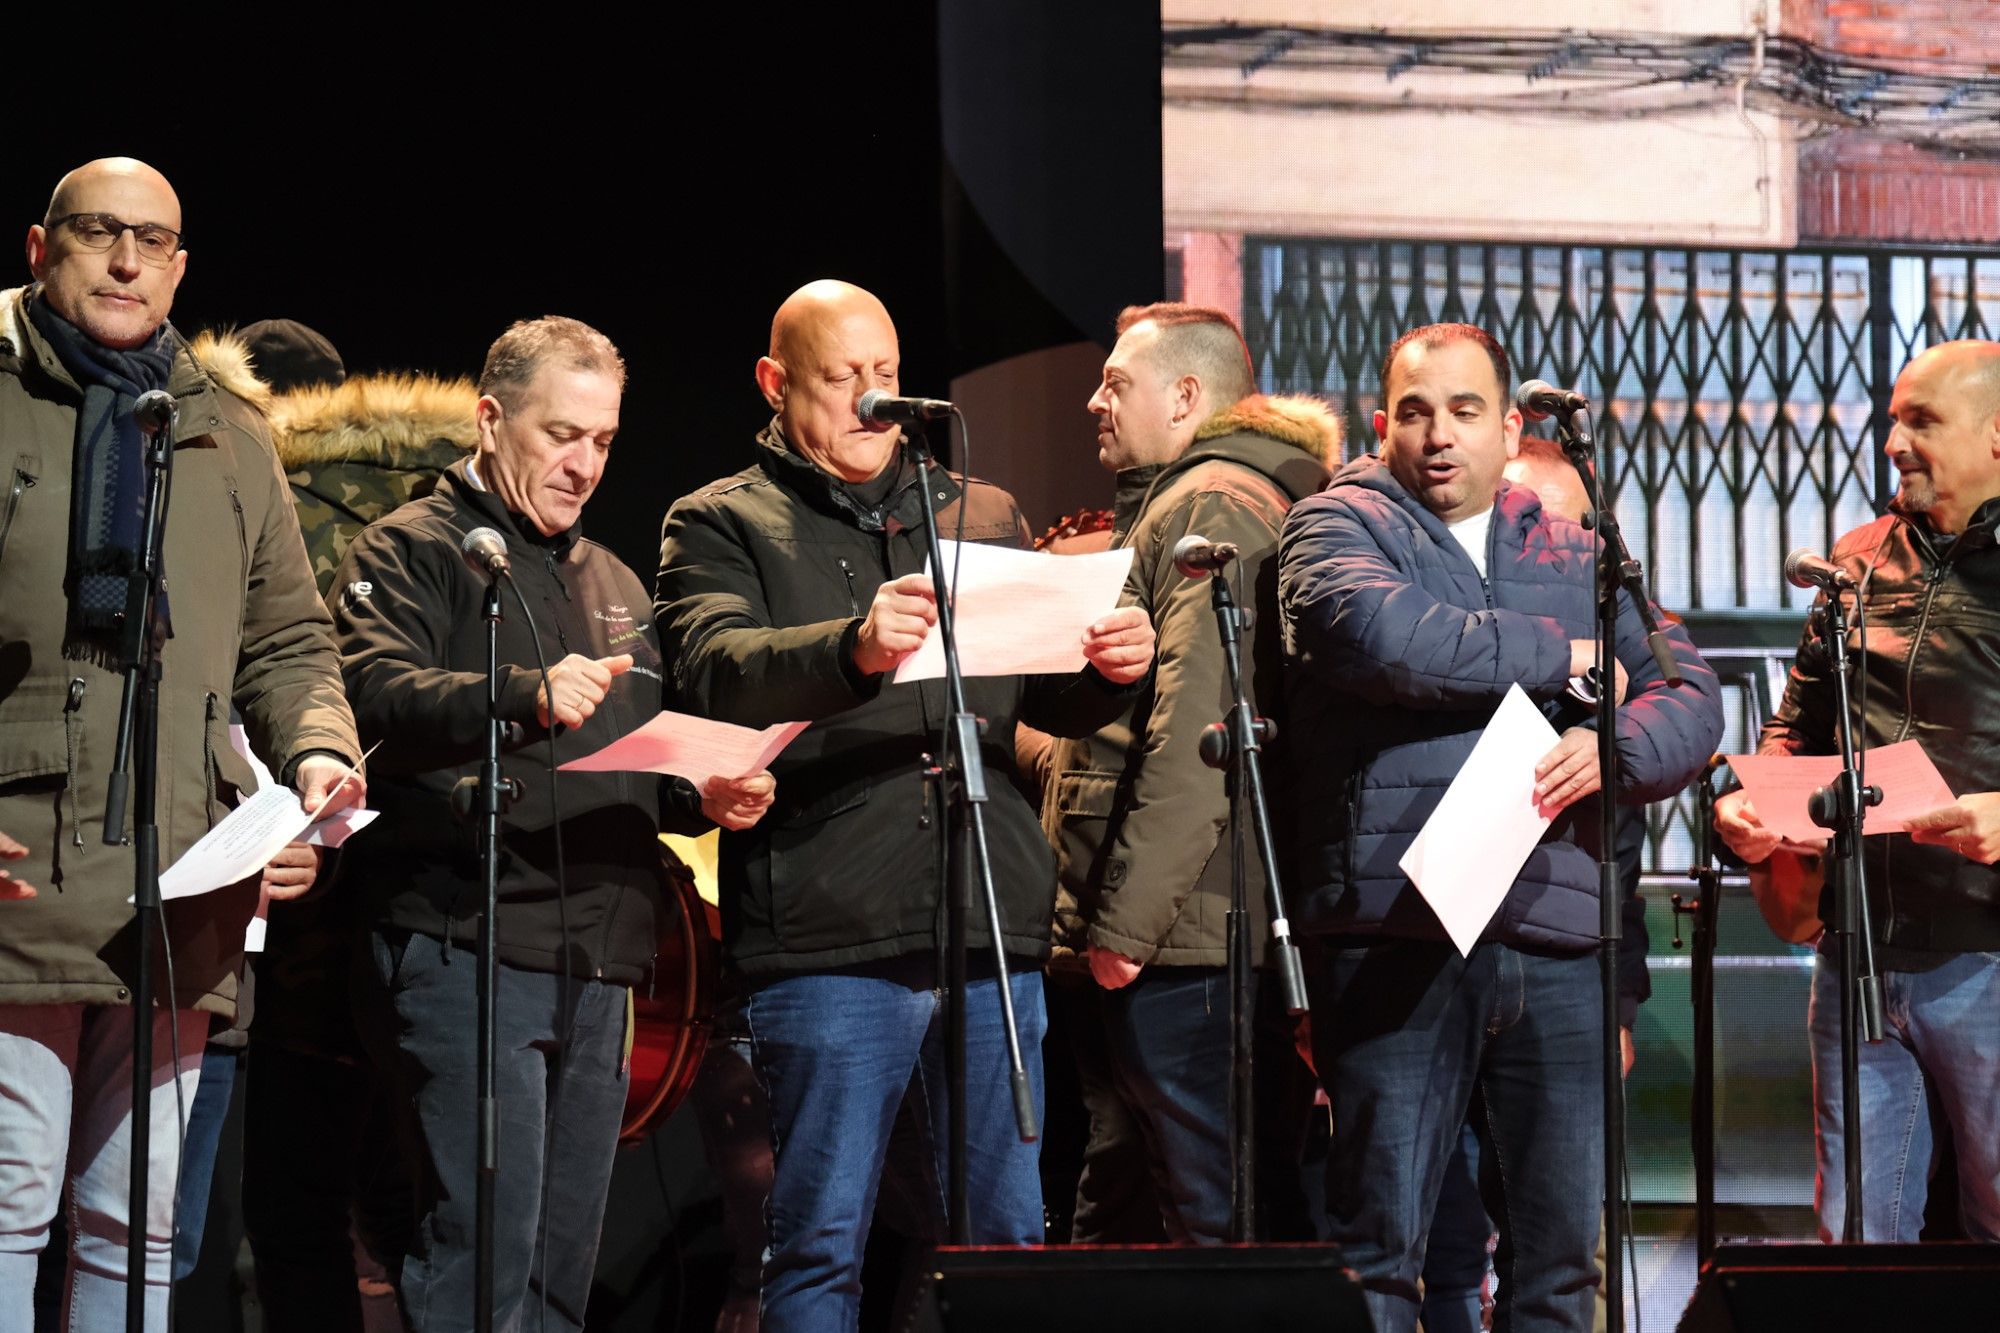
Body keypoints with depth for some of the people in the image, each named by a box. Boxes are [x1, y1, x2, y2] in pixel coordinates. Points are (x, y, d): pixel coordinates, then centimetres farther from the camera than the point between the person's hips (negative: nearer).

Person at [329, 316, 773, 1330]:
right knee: (483, 1249, -16)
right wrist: (526, 698, -34)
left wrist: (705, 791, 9)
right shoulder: (412, 551, 1)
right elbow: (377, 693, -18)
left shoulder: (613, 583, 25)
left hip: (597, 965, 8)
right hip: (463, 950, -8)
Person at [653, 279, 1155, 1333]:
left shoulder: (982, 517, 20)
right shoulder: (720, 526, 7)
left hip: (992, 934, 4)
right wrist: (852, 646, -32)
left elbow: (1052, 701, 16)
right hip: (825, 942, -4)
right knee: (821, 1245, -2)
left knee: (1007, 1236, 5)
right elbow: (714, 672, -13)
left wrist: (1109, 667, -8)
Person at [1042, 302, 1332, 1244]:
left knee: (1208, 1215, -10)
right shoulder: (1168, 506, 25)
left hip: (1171, 939, -11)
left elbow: (1195, 728, -20)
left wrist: (1124, 919, -21)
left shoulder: (1212, 506, -9)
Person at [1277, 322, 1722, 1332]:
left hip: (1560, 945, 4)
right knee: (1378, 1244, -5)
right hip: (1397, 938, -4)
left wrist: (1612, 747, -11)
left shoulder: (1577, 558, 20)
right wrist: (1564, 657, -3)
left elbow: (1693, 701, 13)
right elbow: (1381, 633, -15)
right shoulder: (1341, 525, 7)